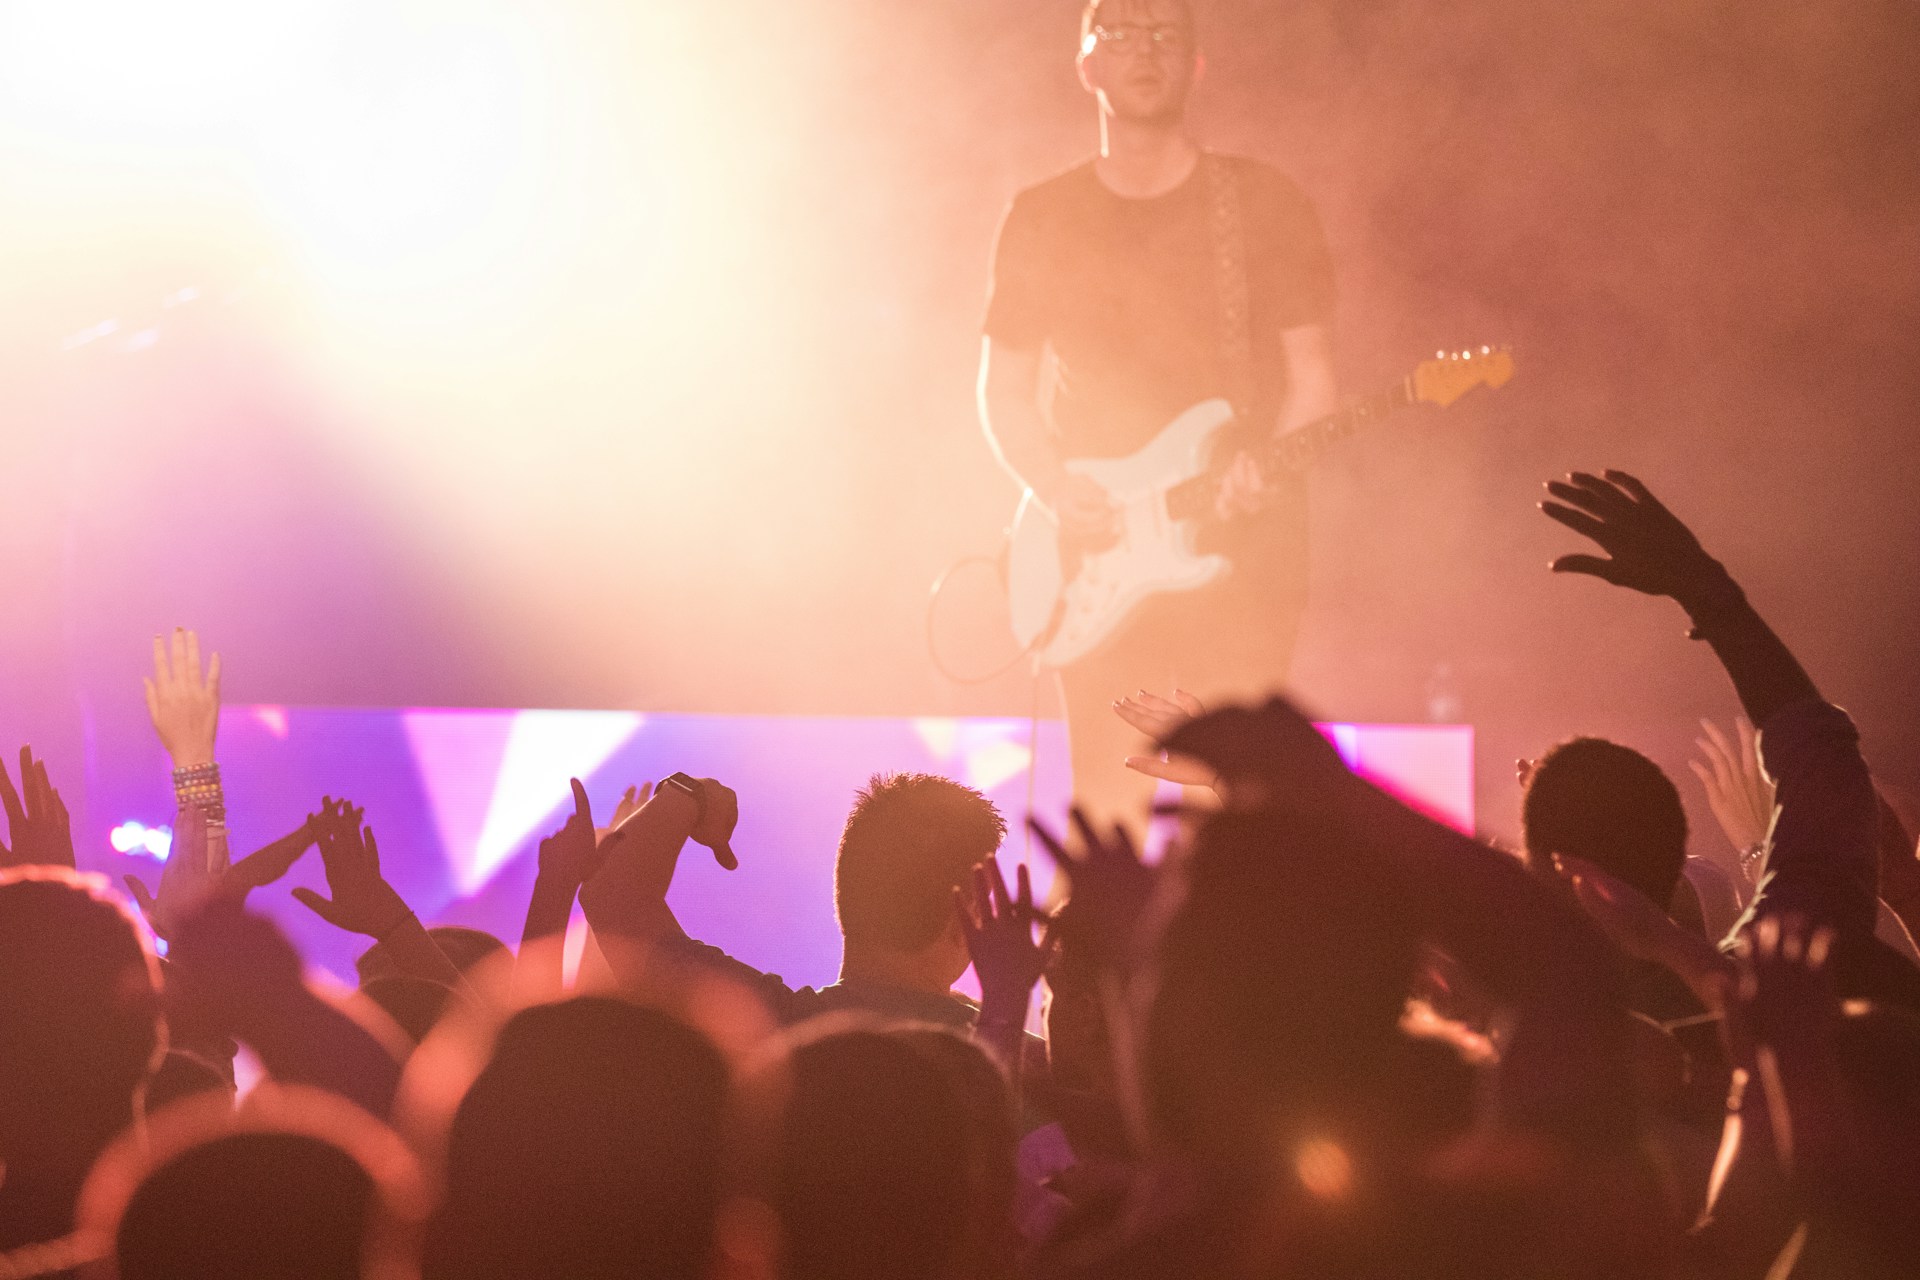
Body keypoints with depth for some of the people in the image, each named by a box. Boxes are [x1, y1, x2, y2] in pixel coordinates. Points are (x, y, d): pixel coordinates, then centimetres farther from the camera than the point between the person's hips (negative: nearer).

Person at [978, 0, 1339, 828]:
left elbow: (1311, 379, 6)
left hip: (1240, 546, -1)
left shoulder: (1263, 205, 6)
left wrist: (1265, 470, -14)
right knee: (1108, 815, -4)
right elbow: (1003, 391, 13)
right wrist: (1053, 488, -6)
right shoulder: (1042, 219, 10)